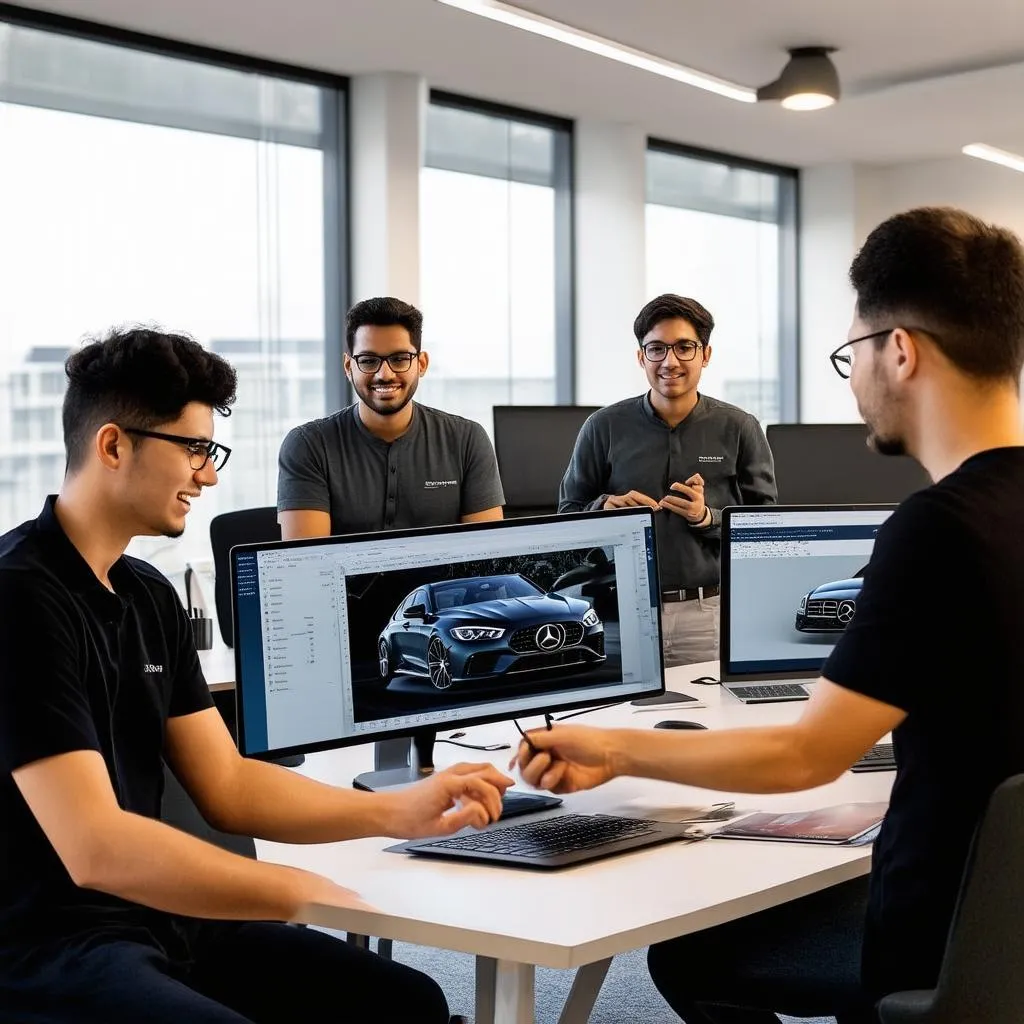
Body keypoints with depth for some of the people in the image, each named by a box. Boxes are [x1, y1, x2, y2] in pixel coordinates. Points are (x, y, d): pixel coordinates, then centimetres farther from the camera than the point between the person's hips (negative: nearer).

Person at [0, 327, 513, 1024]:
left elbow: (229, 786, 10)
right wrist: (313, 895, -21)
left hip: (153, 914, 9)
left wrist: (400, 811, -2)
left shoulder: (149, 595, 11)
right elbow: (94, 848, -24)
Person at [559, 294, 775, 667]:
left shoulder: (739, 429, 3)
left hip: (709, 611, 0)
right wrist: (605, 508, -11)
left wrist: (708, 518, -13)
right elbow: (568, 516, 9)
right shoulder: (605, 427, 4)